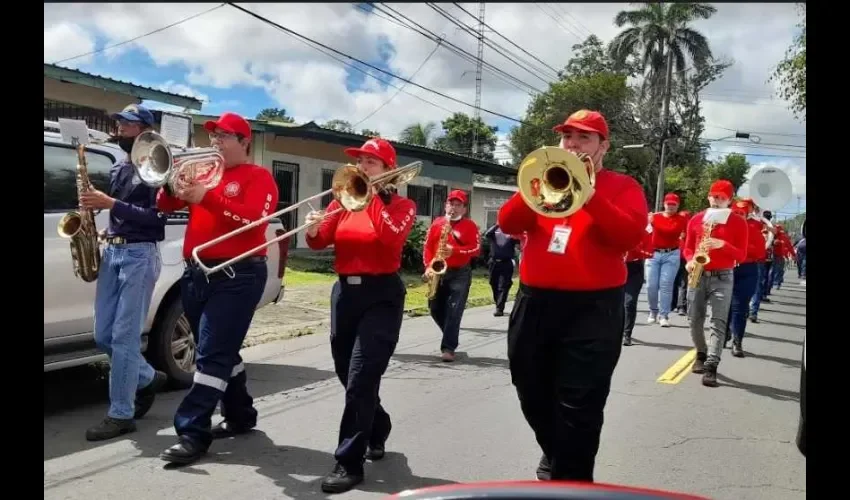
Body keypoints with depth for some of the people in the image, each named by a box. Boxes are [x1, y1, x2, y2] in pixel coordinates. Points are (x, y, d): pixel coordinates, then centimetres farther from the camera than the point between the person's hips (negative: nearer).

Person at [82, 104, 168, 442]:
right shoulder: (118, 168, 18)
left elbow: (157, 217, -15)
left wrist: (111, 203, -20)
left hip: (140, 255, -8)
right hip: (112, 252, 8)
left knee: (124, 337, -7)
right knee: (103, 336, 8)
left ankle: (121, 415, 2)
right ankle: (149, 379, 29)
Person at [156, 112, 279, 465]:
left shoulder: (258, 177, -1)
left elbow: (254, 218, -18)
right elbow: (165, 205, 15)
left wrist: (207, 198, -23)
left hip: (237, 276, -7)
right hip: (196, 273, 8)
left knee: (213, 354, -10)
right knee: (221, 351, 15)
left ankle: (194, 434, -8)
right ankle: (240, 415, 29)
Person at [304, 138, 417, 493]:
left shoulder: (402, 205, 0)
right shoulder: (343, 200, 11)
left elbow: (391, 239, -21)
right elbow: (320, 243, 2)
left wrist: (372, 197, -19)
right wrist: (313, 230, -19)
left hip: (382, 295, -5)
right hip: (345, 292, 5)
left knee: (360, 380, -10)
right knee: (348, 377, 15)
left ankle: (349, 463, 0)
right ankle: (377, 431, 40)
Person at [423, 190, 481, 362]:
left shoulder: (470, 226, -2)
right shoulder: (436, 223, 8)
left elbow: (476, 249, -11)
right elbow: (427, 246, 6)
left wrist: (455, 250, -24)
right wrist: (428, 267, -8)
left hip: (460, 274, -4)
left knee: (454, 310, -11)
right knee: (435, 308, 10)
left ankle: (448, 347, -7)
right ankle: (451, 336, 32)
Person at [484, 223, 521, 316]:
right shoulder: (496, 229, 7)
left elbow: (519, 242, -9)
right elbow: (487, 235, -12)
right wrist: (497, 225, -19)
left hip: (506, 263, -3)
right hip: (494, 262, 4)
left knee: (503, 287, -5)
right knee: (494, 286, 12)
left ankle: (499, 309, -4)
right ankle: (498, 306, 26)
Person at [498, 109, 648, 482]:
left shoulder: (622, 187, 4)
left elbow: (630, 236, -14)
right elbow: (508, 223, 1)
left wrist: (590, 195, -22)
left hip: (592, 308, -4)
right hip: (534, 302, 5)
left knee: (578, 408, -3)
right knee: (533, 397, 17)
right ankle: (554, 455, 43)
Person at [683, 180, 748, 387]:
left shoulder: (738, 223, 0)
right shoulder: (696, 219, 7)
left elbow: (741, 255, -3)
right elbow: (688, 247, 14)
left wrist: (723, 245, -21)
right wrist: (689, 261, -7)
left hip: (722, 277, -3)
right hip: (698, 275, 3)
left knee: (719, 322, -11)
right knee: (695, 319, 7)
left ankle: (711, 367, -13)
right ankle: (701, 355, 29)